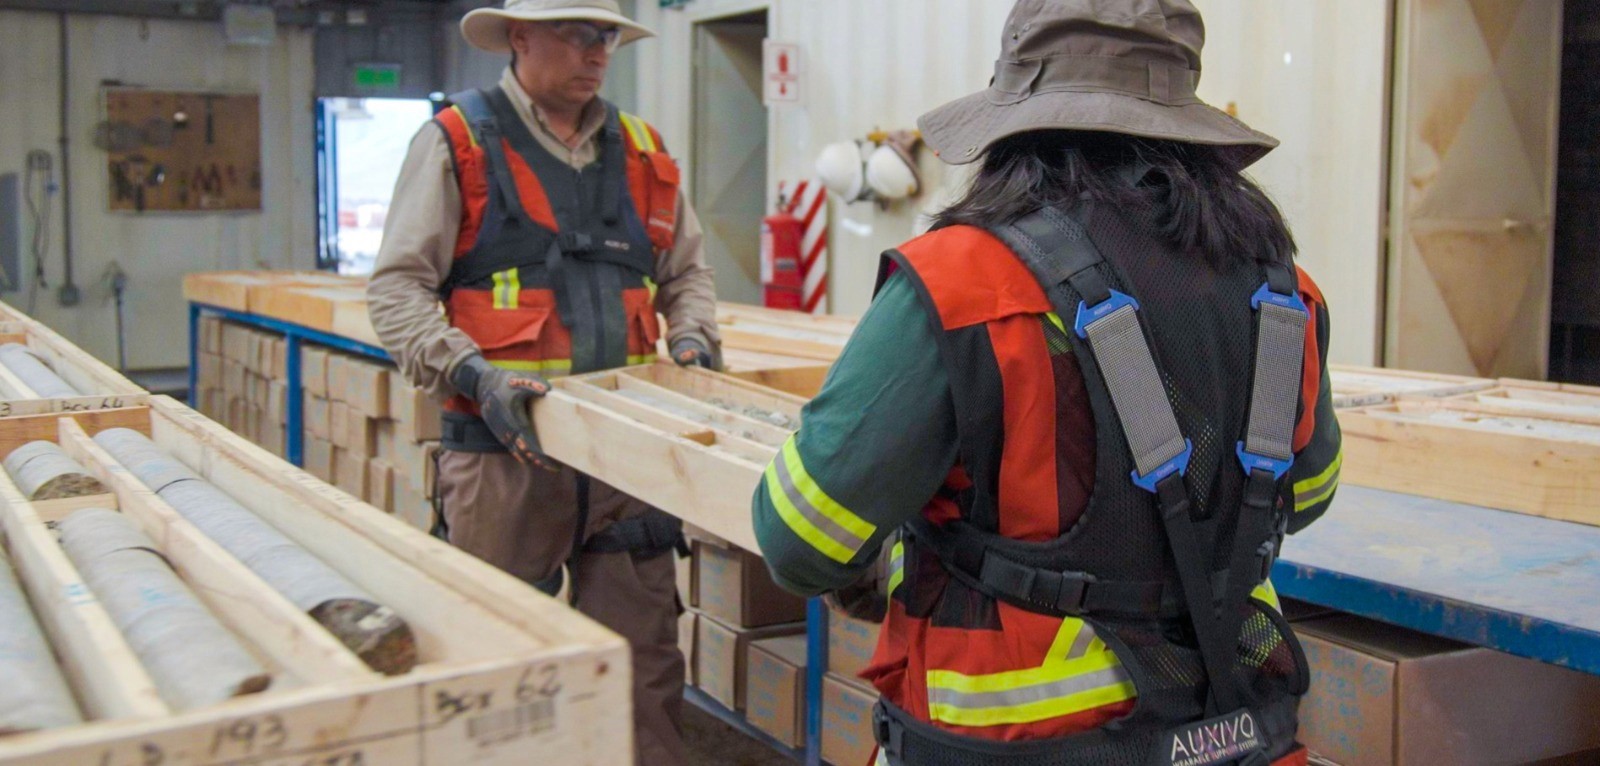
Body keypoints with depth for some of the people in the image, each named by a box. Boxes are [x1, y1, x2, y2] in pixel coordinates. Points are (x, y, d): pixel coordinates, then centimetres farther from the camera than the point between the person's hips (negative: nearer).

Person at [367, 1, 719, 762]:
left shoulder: (642, 150, 13)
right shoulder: (456, 141, 0)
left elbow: (685, 270, 24)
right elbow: (396, 287, -3)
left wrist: (691, 336, 5)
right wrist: (474, 373, -17)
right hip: (505, 450, -3)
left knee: (644, 660, 5)